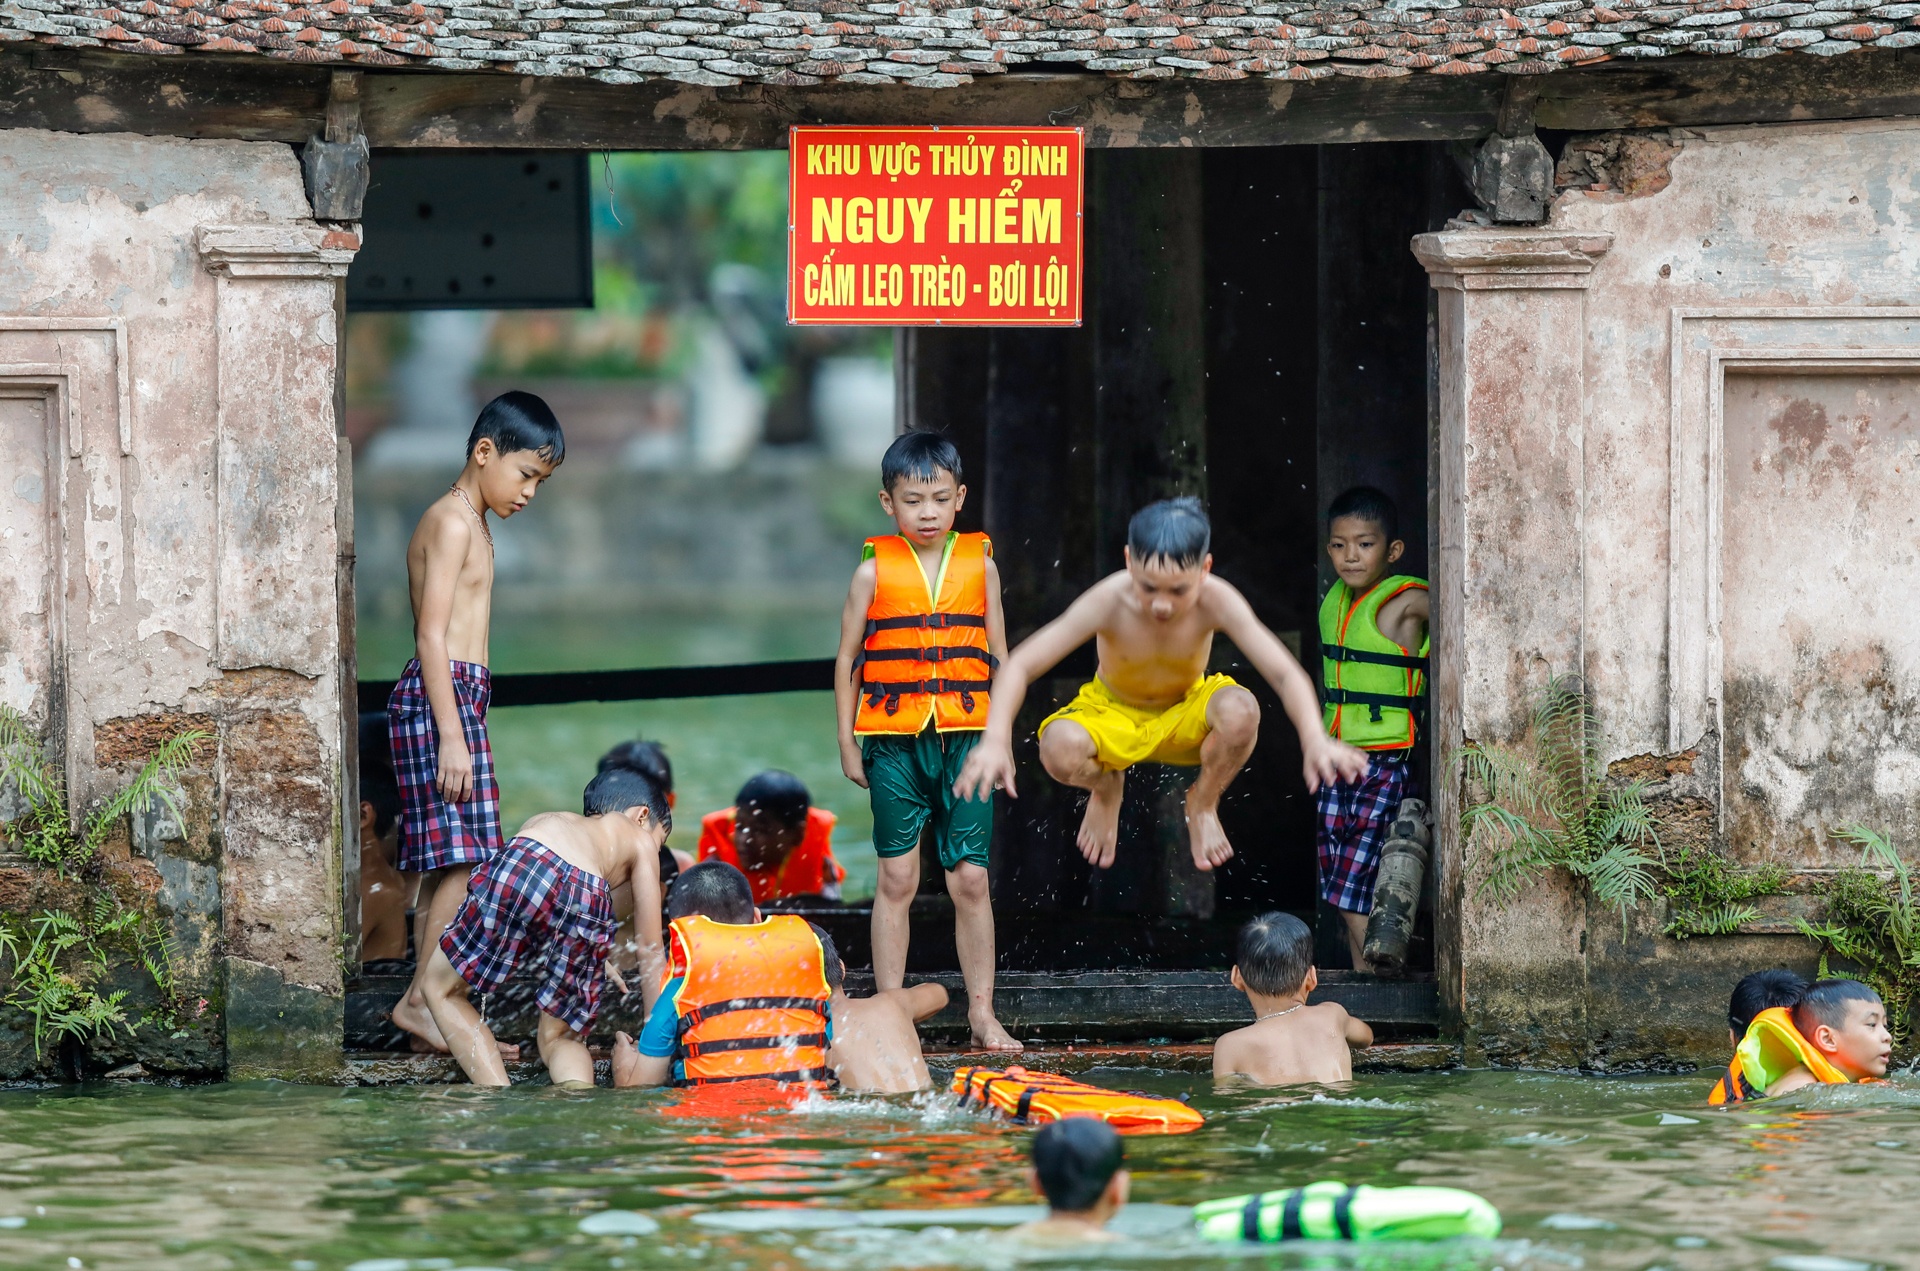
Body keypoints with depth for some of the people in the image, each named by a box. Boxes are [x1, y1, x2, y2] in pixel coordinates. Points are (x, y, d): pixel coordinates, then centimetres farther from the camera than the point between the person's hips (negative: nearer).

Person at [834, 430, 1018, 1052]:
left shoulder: (979, 564, 7)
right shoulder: (875, 570, 2)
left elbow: (998, 657, 13)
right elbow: (847, 660, 7)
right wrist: (847, 744, 4)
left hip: (965, 737, 1)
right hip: (894, 742, -1)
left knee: (971, 878, 0)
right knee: (897, 878, 1)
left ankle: (982, 1014, 6)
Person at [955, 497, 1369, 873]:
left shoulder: (1216, 602, -28)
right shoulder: (1109, 603, -29)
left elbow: (1285, 673, -32)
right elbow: (1020, 667, -29)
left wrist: (1315, 741, -51)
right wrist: (995, 742, -45)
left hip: (1184, 718, 0)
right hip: (1114, 716, 0)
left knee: (1240, 712, -36)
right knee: (1060, 749, -35)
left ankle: (1203, 803, 1)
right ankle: (1106, 791, 7)